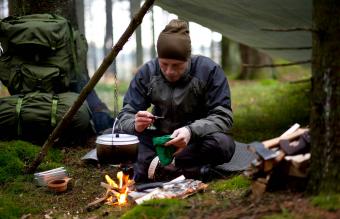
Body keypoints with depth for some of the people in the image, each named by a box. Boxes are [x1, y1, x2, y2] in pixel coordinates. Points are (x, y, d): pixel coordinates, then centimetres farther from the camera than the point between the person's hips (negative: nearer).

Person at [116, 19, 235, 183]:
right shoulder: (147, 73, -12)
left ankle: (161, 165, -23)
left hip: (198, 139, -2)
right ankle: (187, 168, -24)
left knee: (223, 144, -35)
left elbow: (223, 116, -21)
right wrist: (135, 125, -37)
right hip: (162, 139, 2)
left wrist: (191, 131, -40)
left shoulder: (209, 71, -19)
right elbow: (125, 115, -12)